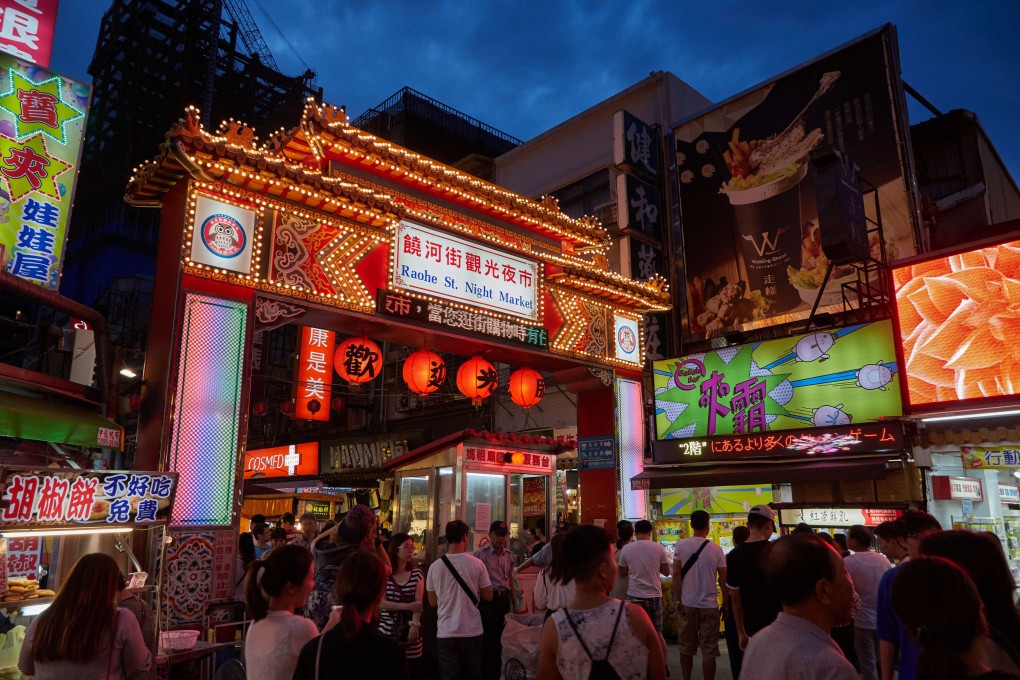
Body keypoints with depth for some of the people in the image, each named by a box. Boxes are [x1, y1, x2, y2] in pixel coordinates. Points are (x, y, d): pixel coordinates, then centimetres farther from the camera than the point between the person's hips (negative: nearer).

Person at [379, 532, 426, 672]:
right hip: (388, 632, -1)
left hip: (410, 630, 2)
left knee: (413, 670, 4)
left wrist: (415, 624, -18)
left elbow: (418, 603, -3)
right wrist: (408, 606, -16)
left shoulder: (417, 574, 6)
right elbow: (382, 603, -8)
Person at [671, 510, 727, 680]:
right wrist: (725, 604, 10)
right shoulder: (716, 549, -5)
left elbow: (676, 574, -8)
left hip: (687, 604, 1)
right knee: (709, 651, 6)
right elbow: (723, 579, -2)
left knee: (686, 648, 14)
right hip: (709, 605, -1)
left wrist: (677, 600, -1)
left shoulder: (681, 545, -5)